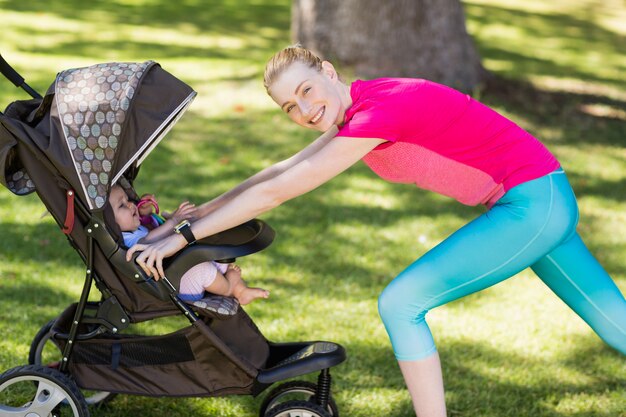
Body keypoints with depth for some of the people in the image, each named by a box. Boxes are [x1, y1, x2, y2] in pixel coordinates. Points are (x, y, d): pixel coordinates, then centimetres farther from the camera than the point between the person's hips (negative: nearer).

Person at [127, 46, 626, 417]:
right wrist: (193, 215, 9)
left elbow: (275, 193, -21)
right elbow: (275, 173, 12)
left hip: (531, 204, -10)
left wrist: (183, 237, -17)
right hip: (542, 202, 10)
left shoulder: (379, 112, -22)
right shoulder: (353, 112, 5)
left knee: (400, 304, -9)